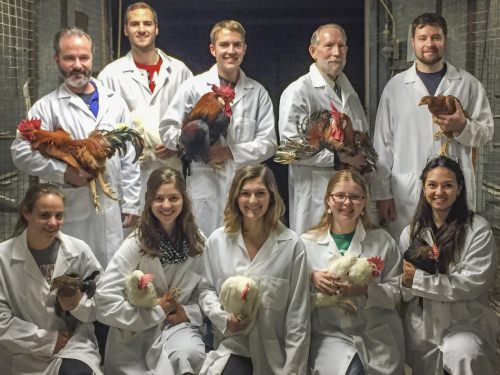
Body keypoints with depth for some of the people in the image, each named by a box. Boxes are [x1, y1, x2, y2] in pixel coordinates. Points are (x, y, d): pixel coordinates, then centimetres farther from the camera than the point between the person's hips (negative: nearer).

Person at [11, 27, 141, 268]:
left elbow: (129, 158, 11)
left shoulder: (114, 103, 12)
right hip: (68, 216, -2)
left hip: (111, 215, 3)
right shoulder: (46, 107, 3)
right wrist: (64, 172, -17)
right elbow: (22, 152, -5)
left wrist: (131, 203, 7)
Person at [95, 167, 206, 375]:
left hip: (178, 324, 2)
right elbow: (105, 299, -17)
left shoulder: (198, 242, -1)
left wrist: (189, 313, -11)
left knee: (190, 354, -29)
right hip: (137, 334, -2)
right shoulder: (135, 243, -12)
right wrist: (156, 310, -14)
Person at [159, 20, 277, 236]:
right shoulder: (193, 87, 6)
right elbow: (167, 130, 5)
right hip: (204, 185, -1)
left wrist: (229, 152, -9)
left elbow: (268, 143, 4)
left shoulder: (257, 93, 10)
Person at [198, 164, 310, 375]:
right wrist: (224, 317, -9)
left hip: (276, 351, 0)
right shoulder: (217, 241, 1)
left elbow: (298, 314, -4)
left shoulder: (291, 245, -6)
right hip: (233, 346, 0)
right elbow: (206, 290, 11)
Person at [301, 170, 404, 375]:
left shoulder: (383, 241, 7)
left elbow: (397, 291, 3)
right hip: (330, 334, -1)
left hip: (378, 336, 2)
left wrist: (365, 290, -14)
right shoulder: (307, 242, 5)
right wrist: (312, 279, -15)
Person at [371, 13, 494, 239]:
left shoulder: (468, 84, 6)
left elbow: (486, 132, 9)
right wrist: (382, 193, 0)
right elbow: (383, 142, 4)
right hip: (406, 191, 0)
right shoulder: (395, 86, 5)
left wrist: (462, 126, -13)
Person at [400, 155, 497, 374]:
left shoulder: (478, 229, -5)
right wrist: (405, 283, -17)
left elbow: (473, 283, -13)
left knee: (466, 356, -31)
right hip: (421, 327, 4)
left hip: (465, 323, -4)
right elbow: (402, 291, 7)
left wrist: (418, 279, -16)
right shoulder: (411, 232, 8)